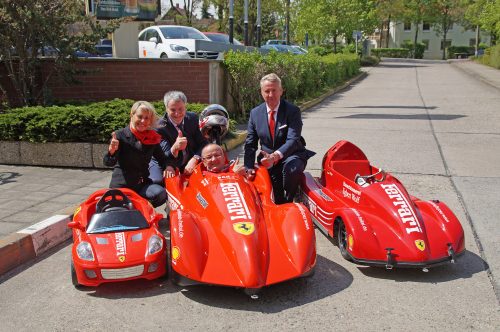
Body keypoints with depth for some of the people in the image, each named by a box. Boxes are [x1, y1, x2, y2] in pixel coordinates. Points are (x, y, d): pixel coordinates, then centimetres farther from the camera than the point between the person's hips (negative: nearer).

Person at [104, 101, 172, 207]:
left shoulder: (153, 138, 5)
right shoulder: (121, 135, -8)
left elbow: (162, 158, 14)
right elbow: (108, 163, -13)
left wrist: (168, 166, -11)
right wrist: (112, 151, -37)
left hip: (142, 183, 3)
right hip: (121, 184, -2)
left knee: (161, 194, -25)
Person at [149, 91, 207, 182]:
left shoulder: (193, 118, -9)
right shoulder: (160, 127, -22)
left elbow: (203, 143, -8)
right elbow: (166, 157, -28)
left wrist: (194, 159, -28)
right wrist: (175, 148, -52)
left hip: (189, 164, 4)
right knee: (156, 181, -30)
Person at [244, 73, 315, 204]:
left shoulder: (292, 111, -10)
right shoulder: (255, 113, 2)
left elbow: (293, 140, -22)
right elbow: (250, 144, 4)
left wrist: (275, 156, -40)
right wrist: (249, 167, -10)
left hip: (291, 156, -2)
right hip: (268, 159, 3)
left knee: (292, 168, -37)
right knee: (277, 201, -10)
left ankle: (289, 201, -11)